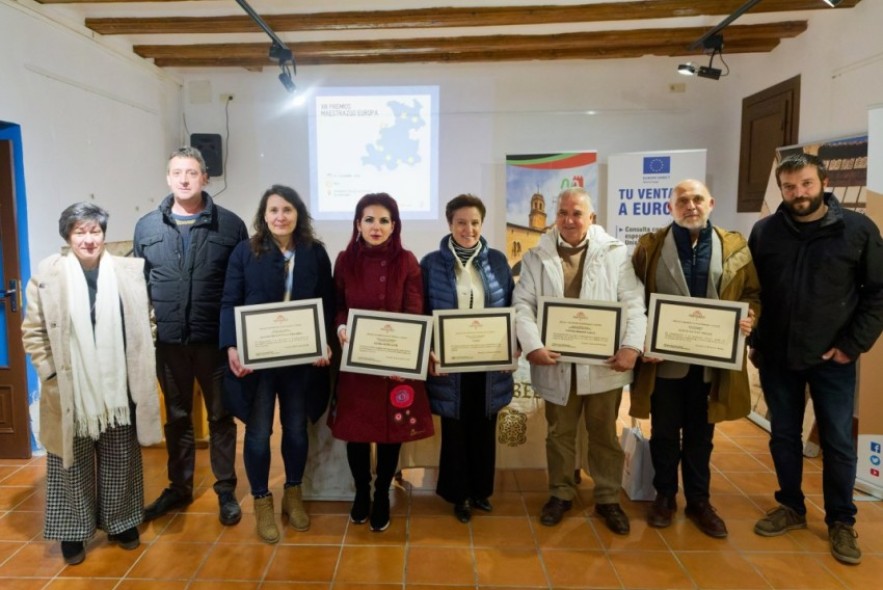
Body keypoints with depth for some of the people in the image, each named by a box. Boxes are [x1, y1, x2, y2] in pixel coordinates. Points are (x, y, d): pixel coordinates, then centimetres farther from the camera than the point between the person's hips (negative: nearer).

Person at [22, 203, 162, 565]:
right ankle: (73, 531, 27)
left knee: (120, 461, 14)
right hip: (70, 390, -1)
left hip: (119, 388, 2)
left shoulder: (130, 272, 0)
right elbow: (33, 332, 0)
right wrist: (51, 373, -6)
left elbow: (147, 322, 7)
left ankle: (120, 522, 31)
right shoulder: (47, 275, -4)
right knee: (73, 464, 11)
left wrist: (141, 366, 2)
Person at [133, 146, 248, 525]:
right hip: (167, 340, 3)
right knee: (176, 417, 16)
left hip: (215, 339, -2)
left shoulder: (230, 225, -3)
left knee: (220, 416, 10)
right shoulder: (147, 227, 4)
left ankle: (226, 490, 24)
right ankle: (179, 487, 33)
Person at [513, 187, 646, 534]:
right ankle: (561, 493, 31)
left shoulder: (616, 253, 0)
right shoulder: (537, 256, 3)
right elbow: (523, 305, -3)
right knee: (559, 432, 15)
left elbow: (634, 303, -3)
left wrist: (632, 345, -16)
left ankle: (608, 498, 29)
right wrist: (533, 346, -17)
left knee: (604, 433, 13)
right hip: (557, 362, 1)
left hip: (604, 362, -1)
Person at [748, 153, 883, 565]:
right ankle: (791, 508, 31)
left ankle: (841, 522, 26)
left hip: (832, 358, -2)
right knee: (784, 437, 13)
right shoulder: (764, 232, 0)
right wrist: (754, 342, 3)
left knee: (838, 442, 8)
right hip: (777, 357, 2)